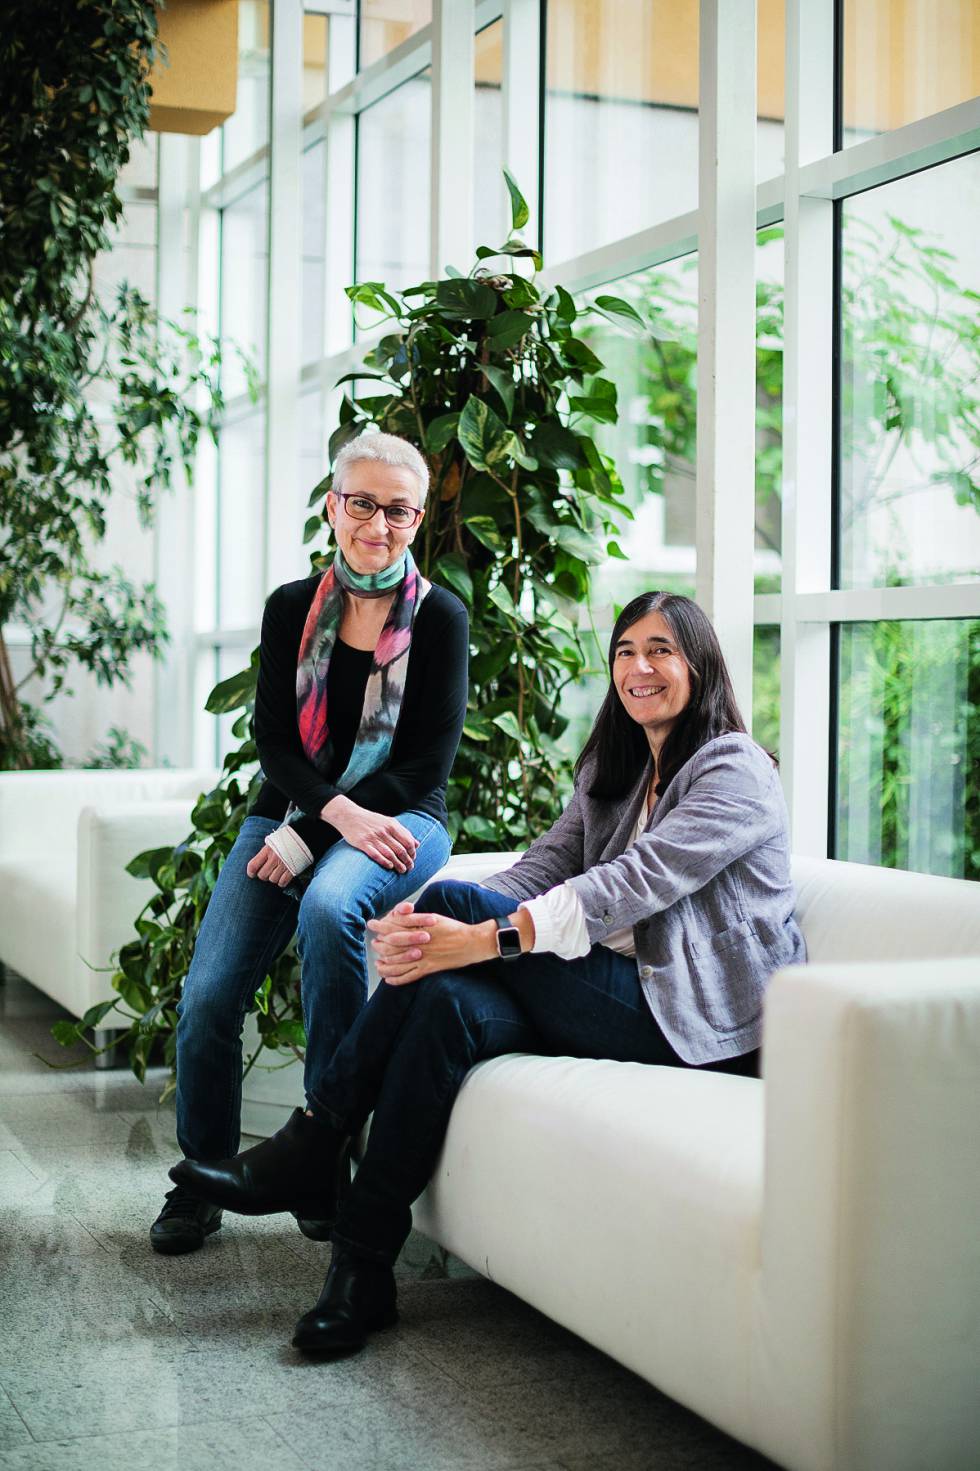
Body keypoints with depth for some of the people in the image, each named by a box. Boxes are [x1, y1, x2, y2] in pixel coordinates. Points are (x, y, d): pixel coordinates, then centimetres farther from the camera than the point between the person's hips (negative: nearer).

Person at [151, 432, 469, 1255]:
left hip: (397, 820, -3)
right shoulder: (292, 609, 7)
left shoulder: (439, 618, -2)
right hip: (293, 814, 3)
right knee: (206, 999, -14)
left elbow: (428, 763, -8)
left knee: (329, 906, -37)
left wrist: (309, 839, -15)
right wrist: (342, 812, -20)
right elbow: (273, 739, 0)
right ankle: (200, 1184, 10)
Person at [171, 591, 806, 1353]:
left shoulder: (736, 769, -7)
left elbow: (635, 882, -21)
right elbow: (542, 867, 4)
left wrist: (482, 936, -30)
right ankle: (362, 1272, -20)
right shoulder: (614, 773, 19)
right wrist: (419, 922, -16)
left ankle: (313, 1141, -13)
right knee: (450, 1001, -23)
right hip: (621, 995, 7)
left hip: (703, 1016, -7)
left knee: (453, 903, -21)